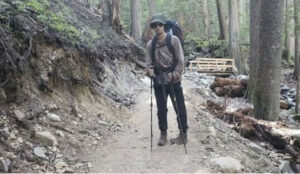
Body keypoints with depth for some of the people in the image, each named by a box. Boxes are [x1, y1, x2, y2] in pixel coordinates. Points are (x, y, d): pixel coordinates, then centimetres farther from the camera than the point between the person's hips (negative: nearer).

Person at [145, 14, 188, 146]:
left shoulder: (173, 40, -4)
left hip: (173, 80, -3)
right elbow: (149, 61, 5)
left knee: (179, 107, 4)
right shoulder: (150, 44, 6)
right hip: (159, 81, 3)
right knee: (161, 108, 7)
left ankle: (183, 135, 15)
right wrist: (149, 70, -17)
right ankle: (163, 134, 20)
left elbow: (180, 60, -6)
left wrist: (175, 75, -17)